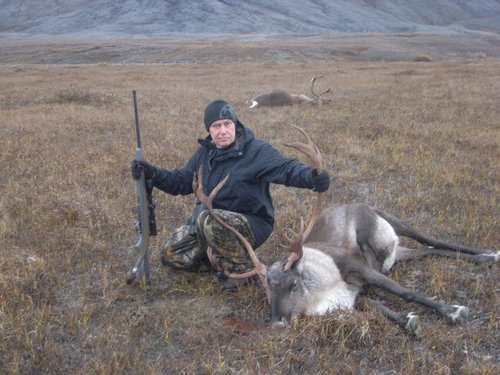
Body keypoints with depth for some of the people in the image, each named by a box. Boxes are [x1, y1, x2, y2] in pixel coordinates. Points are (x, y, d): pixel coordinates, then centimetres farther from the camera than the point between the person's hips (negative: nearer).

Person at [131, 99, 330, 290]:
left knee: (208, 218, -37)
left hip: (252, 225, -7)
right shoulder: (205, 153, 6)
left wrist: (310, 177, -52)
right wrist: (153, 173, -6)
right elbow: (181, 181, 12)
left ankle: (242, 268, -15)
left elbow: (285, 167, -30)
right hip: (208, 224, 7)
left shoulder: (256, 151, -15)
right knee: (171, 255, 2)